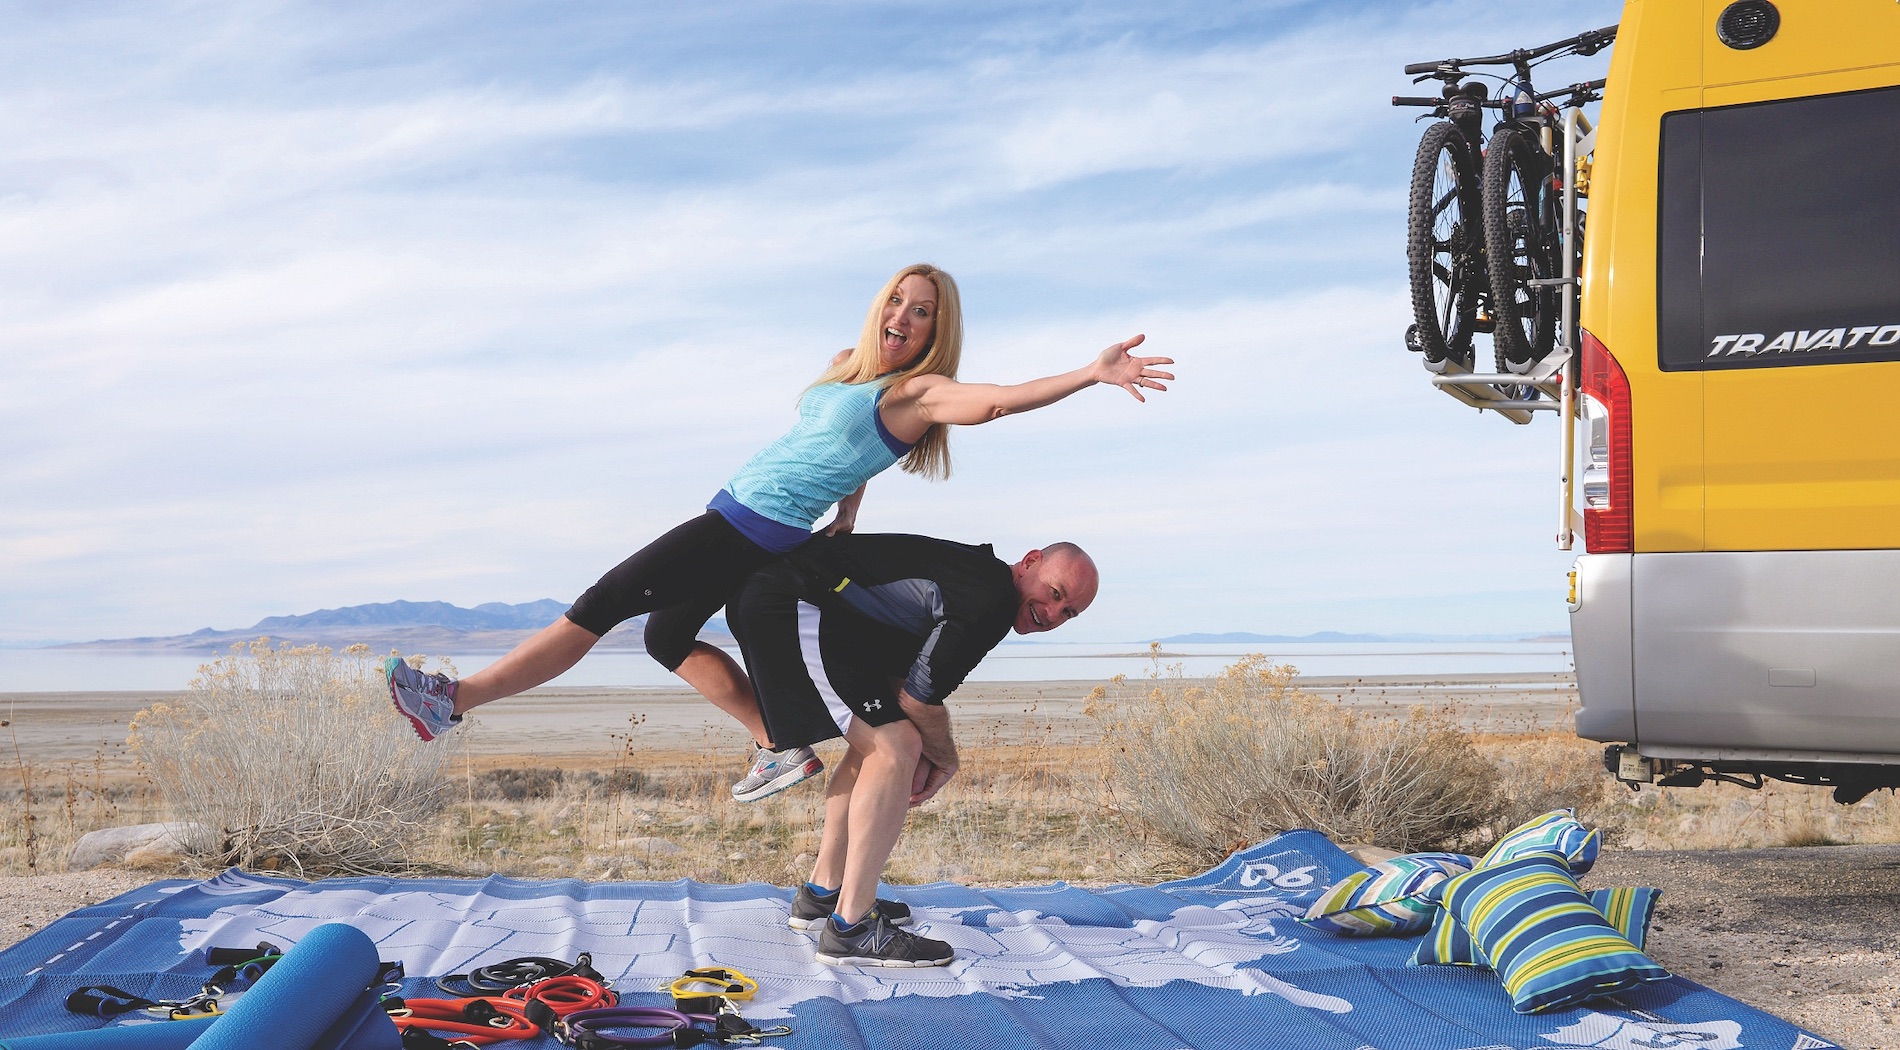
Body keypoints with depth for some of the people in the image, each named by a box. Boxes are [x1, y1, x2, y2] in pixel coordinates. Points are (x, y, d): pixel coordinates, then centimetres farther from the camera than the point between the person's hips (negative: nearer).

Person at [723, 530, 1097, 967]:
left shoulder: (973, 573, 18)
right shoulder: (990, 599, -13)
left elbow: (897, 677, 20)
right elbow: (919, 697, -11)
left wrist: (923, 751, 7)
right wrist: (945, 759, 8)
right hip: (793, 608, -11)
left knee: (877, 739, 21)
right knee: (893, 748, -13)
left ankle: (821, 893, 27)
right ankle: (851, 929, -13)